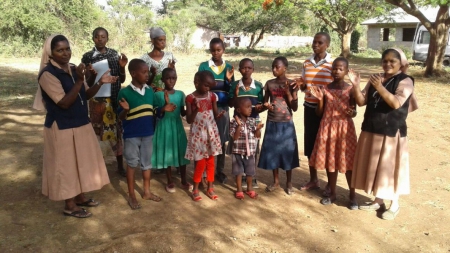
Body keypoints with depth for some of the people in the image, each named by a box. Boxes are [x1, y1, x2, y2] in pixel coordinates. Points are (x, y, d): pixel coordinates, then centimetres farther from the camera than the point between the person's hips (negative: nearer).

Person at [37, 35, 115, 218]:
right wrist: (79, 80, -31)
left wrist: (100, 82, -8)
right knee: (67, 165, 4)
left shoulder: (72, 69, 5)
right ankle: (69, 206, 20)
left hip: (81, 124, 8)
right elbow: (64, 103, -24)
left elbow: (85, 95, 8)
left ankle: (80, 197, 35)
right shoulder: (47, 74, -18)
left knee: (82, 162, 17)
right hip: (62, 128, -8)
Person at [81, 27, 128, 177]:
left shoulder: (115, 54, 4)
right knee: (96, 131, 5)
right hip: (97, 100, -2)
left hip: (115, 99, 2)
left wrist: (122, 67, -11)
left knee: (117, 131, 7)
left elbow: (122, 80, 6)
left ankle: (120, 165, 19)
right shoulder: (88, 57, -3)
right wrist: (93, 74, -24)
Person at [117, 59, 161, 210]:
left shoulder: (150, 91, 2)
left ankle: (147, 192, 31)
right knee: (132, 164, 8)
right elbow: (121, 117, -10)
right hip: (131, 135, -4)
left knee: (147, 163, 15)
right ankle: (131, 195, 22)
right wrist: (125, 110, -29)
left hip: (148, 133, 5)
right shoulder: (125, 92, -12)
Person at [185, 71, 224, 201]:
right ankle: (195, 189, 18)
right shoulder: (190, 98, -10)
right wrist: (196, 110, -26)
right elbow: (189, 120, -10)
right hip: (198, 133, -3)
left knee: (210, 161, 10)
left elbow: (215, 114, 4)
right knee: (200, 163, 0)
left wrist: (219, 115, -18)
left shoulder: (212, 96, 1)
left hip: (211, 132, 4)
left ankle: (210, 188, 23)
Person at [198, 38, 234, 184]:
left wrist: (229, 80, -12)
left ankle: (220, 171, 20)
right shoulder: (204, 66, -1)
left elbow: (231, 91, 6)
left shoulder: (229, 67, 5)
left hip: (223, 108, 2)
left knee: (222, 140, 8)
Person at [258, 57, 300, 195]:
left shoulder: (291, 84, -5)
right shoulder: (269, 83, 3)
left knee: (287, 151, 5)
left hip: (286, 124, -2)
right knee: (272, 151, 8)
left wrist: (288, 92, -17)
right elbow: (264, 102, 10)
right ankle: (276, 181, 23)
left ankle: (289, 182, 20)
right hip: (272, 123, 3)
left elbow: (295, 108, -7)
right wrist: (266, 105, -13)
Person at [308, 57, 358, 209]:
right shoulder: (325, 89, 1)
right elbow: (319, 113, 2)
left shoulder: (350, 90, -4)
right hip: (327, 128, 2)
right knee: (329, 161, 10)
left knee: (348, 162, 3)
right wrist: (320, 99, -14)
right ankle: (332, 193, 25)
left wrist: (351, 113, -22)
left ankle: (352, 195, 18)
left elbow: (354, 112, 1)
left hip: (345, 128, -2)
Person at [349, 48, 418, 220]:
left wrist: (380, 88, -33)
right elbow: (362, 101, 2)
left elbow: (396, 103, -22)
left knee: (390, 167, 3)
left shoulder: (405, 81, -8)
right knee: (374, 166, 13)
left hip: (392, 132, -5)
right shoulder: (375, 79, 8)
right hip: (371, 130, 6)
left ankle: (394, 204, 21)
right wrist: (356, 85, -14)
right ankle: (378, 200, 28)